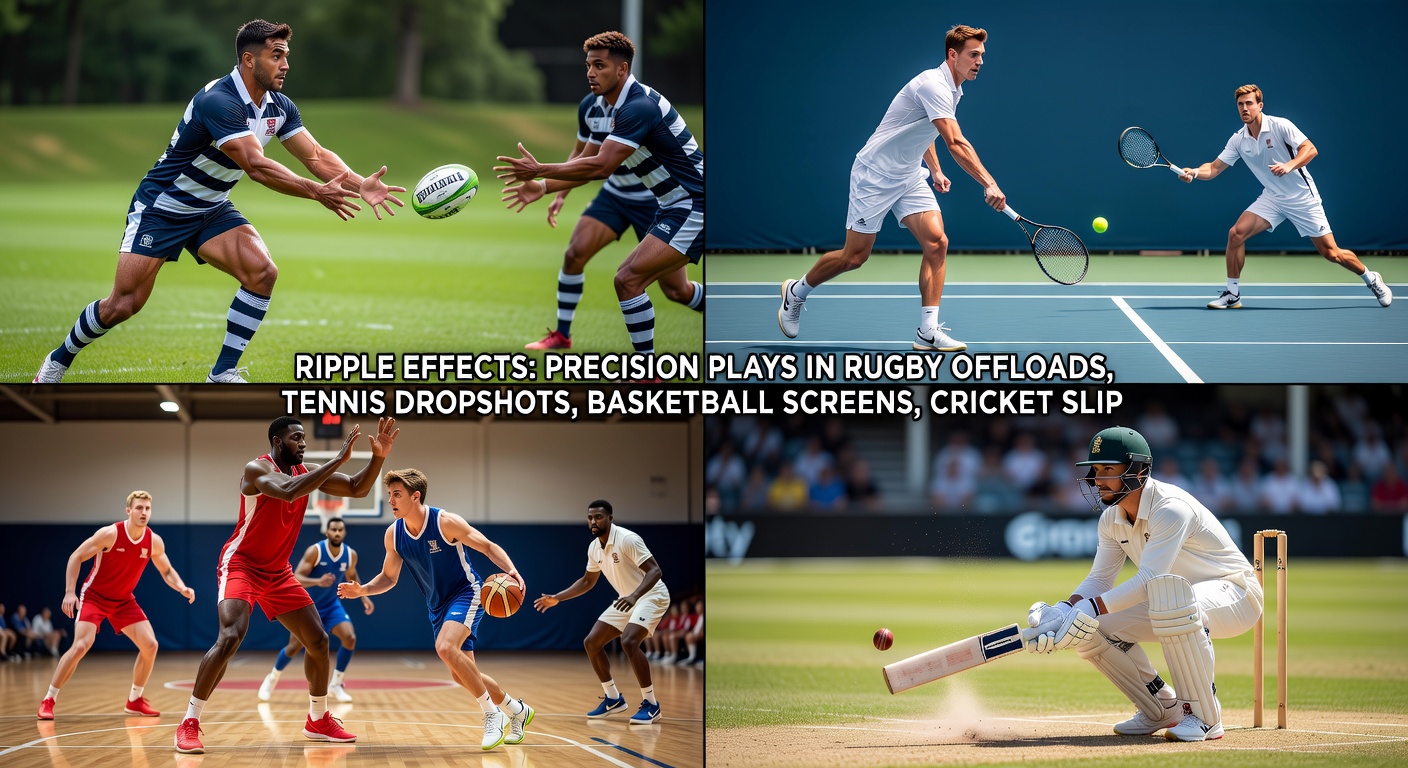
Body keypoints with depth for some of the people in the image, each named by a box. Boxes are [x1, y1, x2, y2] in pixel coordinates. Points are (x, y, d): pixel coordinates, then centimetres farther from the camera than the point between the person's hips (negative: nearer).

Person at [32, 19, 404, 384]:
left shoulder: (279, 107, -4)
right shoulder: (218, 101, -31)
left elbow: (317, 156, -6)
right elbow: (256, 166, -37)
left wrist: (361, 185, -22)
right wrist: (316, 192, -40)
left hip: (212, 210, 7)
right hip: (160, 208, -7)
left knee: (262, 272, -16)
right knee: (123, 305, -8)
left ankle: (223, 374, -6)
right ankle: (59, 360, 18)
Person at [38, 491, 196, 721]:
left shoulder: (154, 542, -8)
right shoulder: (110, 534, -22)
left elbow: (166, 571, 8)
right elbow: (76, 557, -15)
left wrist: (182, 588, -13)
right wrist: (70, 592, -24)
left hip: (124, 601, 5)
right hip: (94, 596, -5)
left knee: (150, 645, -6)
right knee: (81, 645, -22)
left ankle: (135, 700, 12)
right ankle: (48, 700, -11)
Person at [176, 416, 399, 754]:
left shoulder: (307, 472, 2)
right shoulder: (257, 469, -20)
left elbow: (357, 489, 2)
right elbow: (289, 492, -40)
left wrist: (378, 457, -16)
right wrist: (339, 460, -40)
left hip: (278, 572, 8)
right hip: (241, 565, -8)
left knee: (318, 641, 7)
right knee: (231, 637, -27)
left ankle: (318, 720, 25)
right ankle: (189, 724, -21)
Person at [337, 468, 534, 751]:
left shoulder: (445, 522, -21)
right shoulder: (393, 534, -5)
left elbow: (489, 547, -16)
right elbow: (388, 577, 8)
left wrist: (511, 571, -33)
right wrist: (362, 590, -11)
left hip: (466, 593, -7)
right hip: (437, 605, 7)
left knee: (445, 647, -32)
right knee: (462, 676, 10)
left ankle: (492, 714, -18)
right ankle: (518, 711, 35)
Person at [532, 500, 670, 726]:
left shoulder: (627, 539, -23)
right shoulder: (594, 548, 2)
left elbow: (654, 570, -29)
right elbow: (587, 581, 19)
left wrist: (634, 596, -43)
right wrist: (557, 598, 11)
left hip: (651, 595, -9)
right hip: (627, 599, 9)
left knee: (629, 641, -29)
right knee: (591, 642, 4)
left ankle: (650, 704, -19)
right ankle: (613, 698, 18)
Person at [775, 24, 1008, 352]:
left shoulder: (951, 89, 7)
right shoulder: (933, 85, -24)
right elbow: (956, 144, -34)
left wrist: (936, 171, 16)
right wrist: (989, 185, -38)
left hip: (909, 178, 8)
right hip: (875, 174, -8)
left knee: (936, 242, -11)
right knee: (854, 256, 1)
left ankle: (928, 332, -12)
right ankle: (796, 293, 28)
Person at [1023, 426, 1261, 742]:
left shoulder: (1170, 508, -28)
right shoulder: (1112, 518, -1)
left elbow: (1149, 581, -35)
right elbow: (1099, 580, -1)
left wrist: (1089, 610, -42)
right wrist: (1063, 611, -21)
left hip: (1235, 591, -8)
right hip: (1173, 601, 8)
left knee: (1172, 601, -41)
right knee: (1093, 629, -8)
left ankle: (1204, 717, -27)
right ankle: (1163, 710, 10)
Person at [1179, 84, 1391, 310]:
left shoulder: (1280, 126, -15)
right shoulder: (1238, 140, -1)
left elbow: (1310, 149, -21)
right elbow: (1214, 168, 1)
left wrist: (1290, 165, -38)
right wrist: (1194, 172, -20)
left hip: (1302, 197, -4)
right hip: (1272, 198, 4)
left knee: (1331, 253, -4)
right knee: (1236, 234, -15)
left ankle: (1371, 280, 21)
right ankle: (1232, 294, -5)